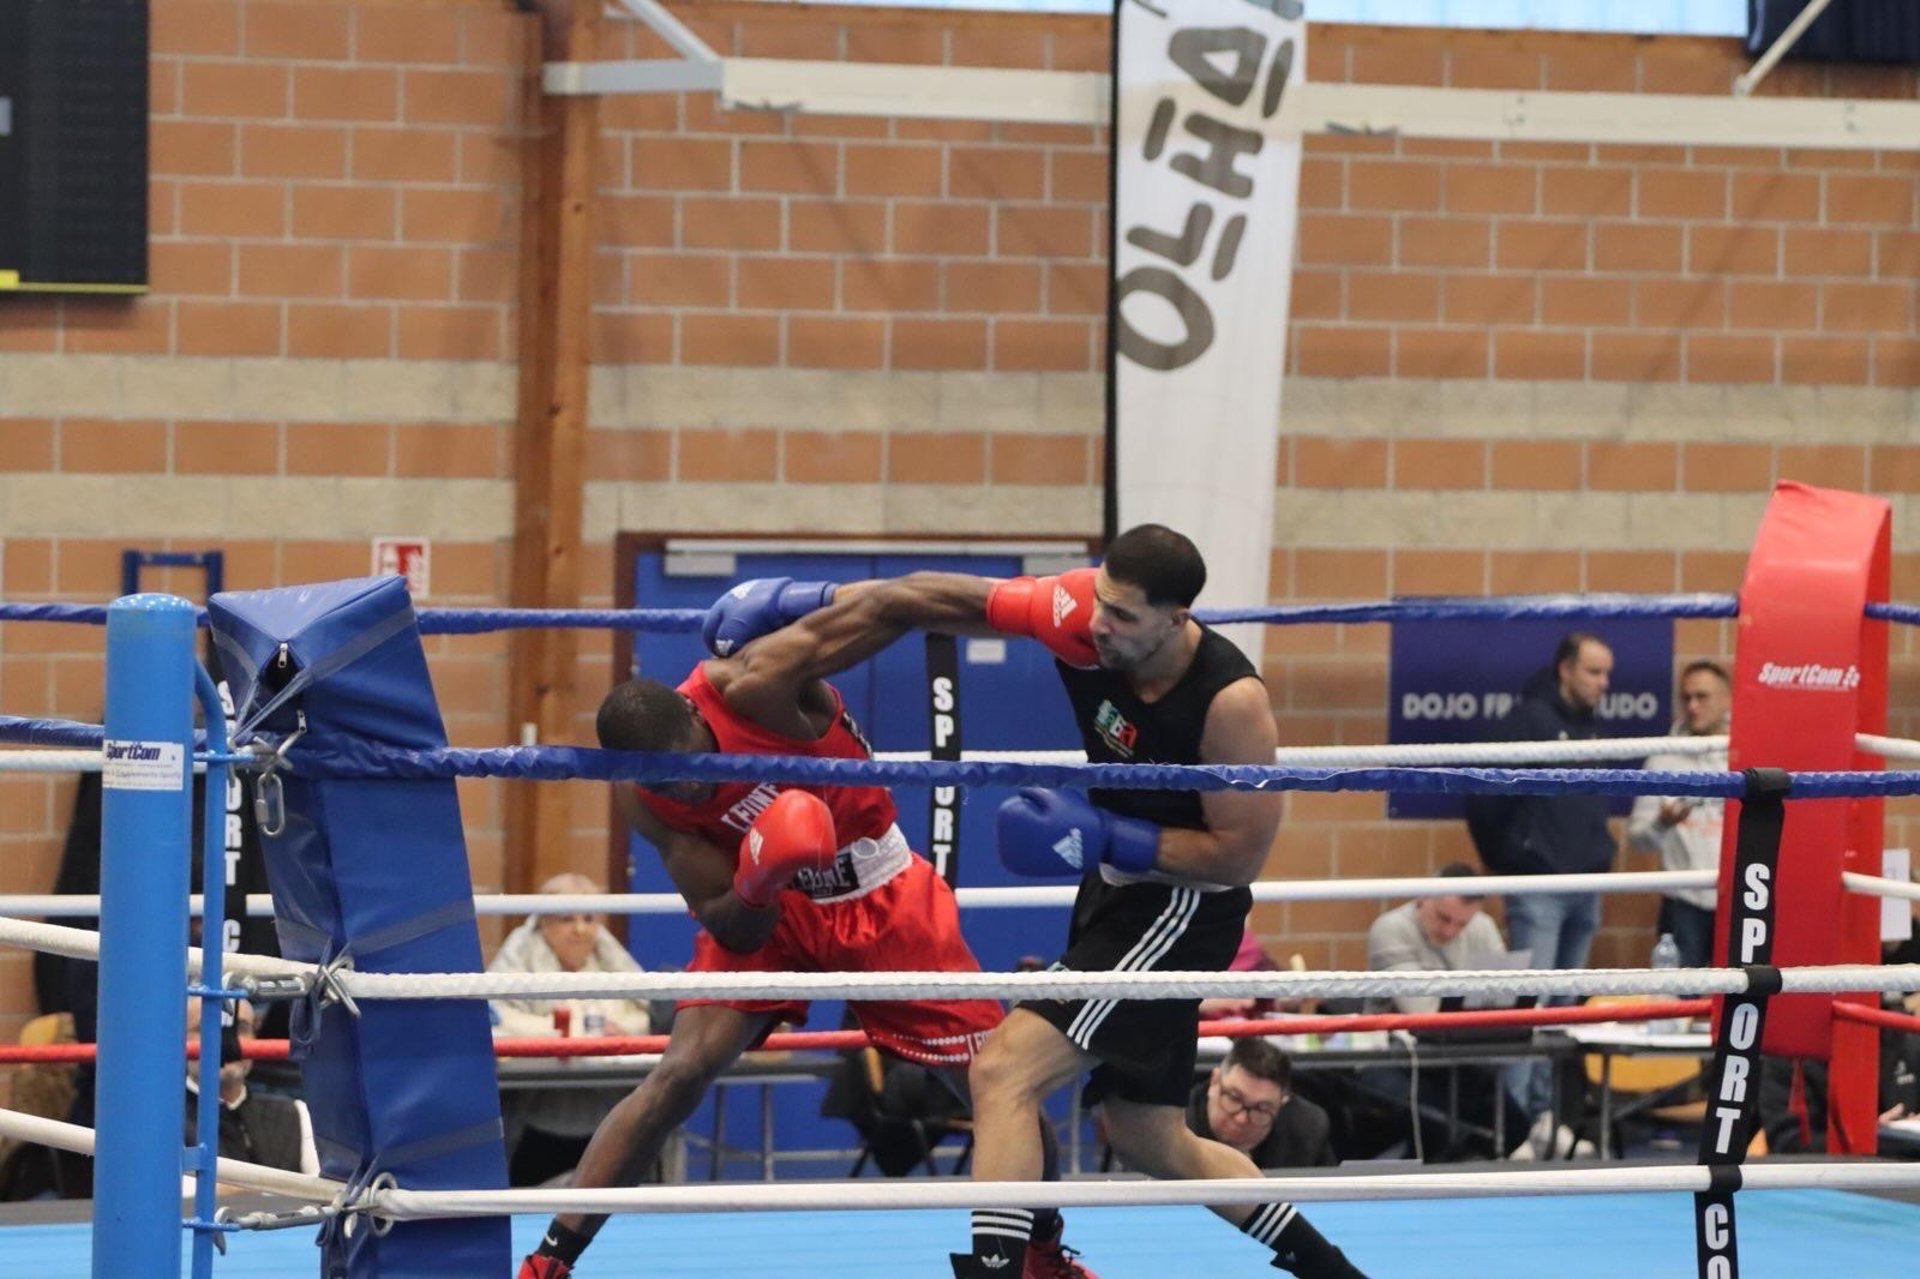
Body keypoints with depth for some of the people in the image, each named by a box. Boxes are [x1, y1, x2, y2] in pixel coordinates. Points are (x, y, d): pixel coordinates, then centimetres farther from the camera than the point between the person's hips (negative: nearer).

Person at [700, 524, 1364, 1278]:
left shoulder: (1229, 700, -27)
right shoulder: (1078, 615, -13)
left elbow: (1242, 854, -20)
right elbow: (927, 598, -4)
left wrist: (1103, 840, -25)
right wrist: (796, 602, -5)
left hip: (1182, 910, -8)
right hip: (1118, 889, 8)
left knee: (1004, 1073, -20)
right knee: (1151, 1142, 19)